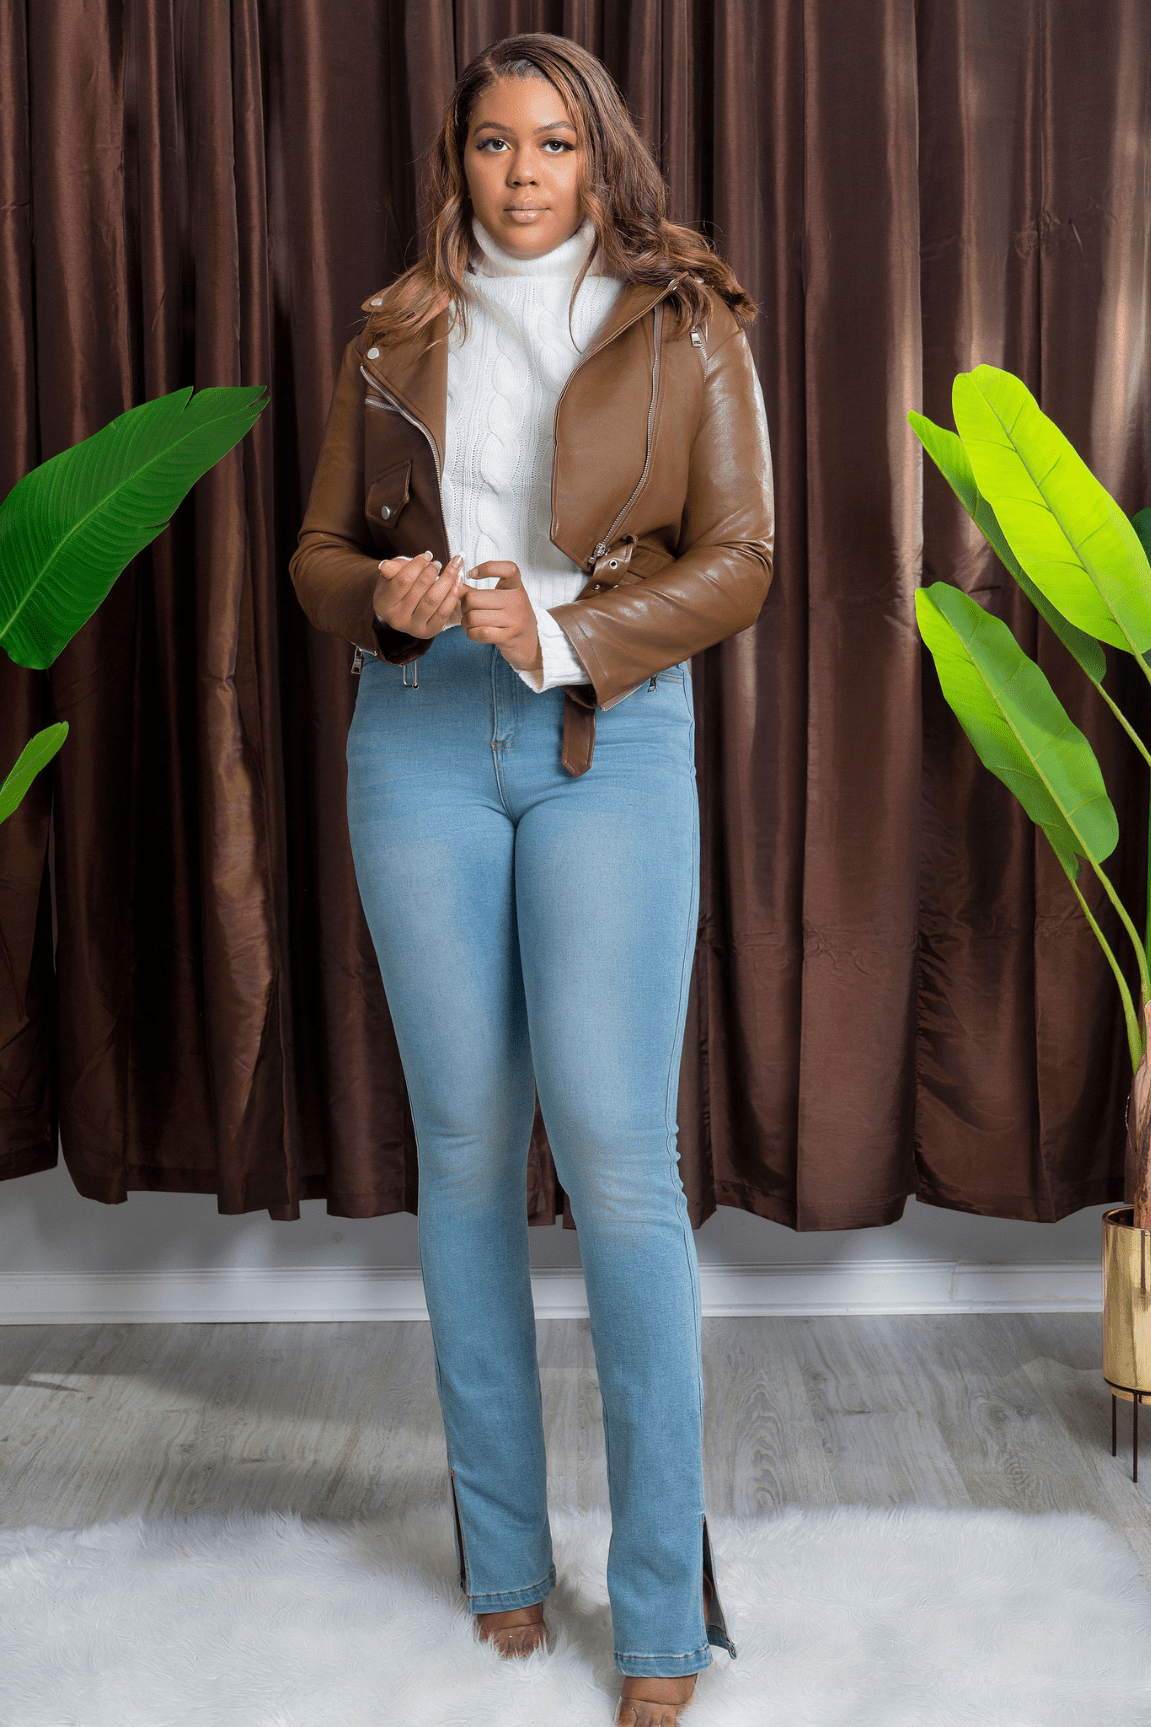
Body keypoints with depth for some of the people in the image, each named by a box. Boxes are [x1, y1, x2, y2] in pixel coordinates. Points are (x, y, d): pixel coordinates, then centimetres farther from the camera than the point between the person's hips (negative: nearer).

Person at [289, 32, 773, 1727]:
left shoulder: (683, 329, 7)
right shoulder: (396, 336, 14)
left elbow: (736, 560, -2)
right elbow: (319, 550, 14)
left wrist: (565, 629, -17)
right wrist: (385, 594, -9)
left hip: (611, 742, -2)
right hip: (420, 739, 3)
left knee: (616, 1149, -9)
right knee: (466, 1142, 6)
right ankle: (503, 1550, 21)